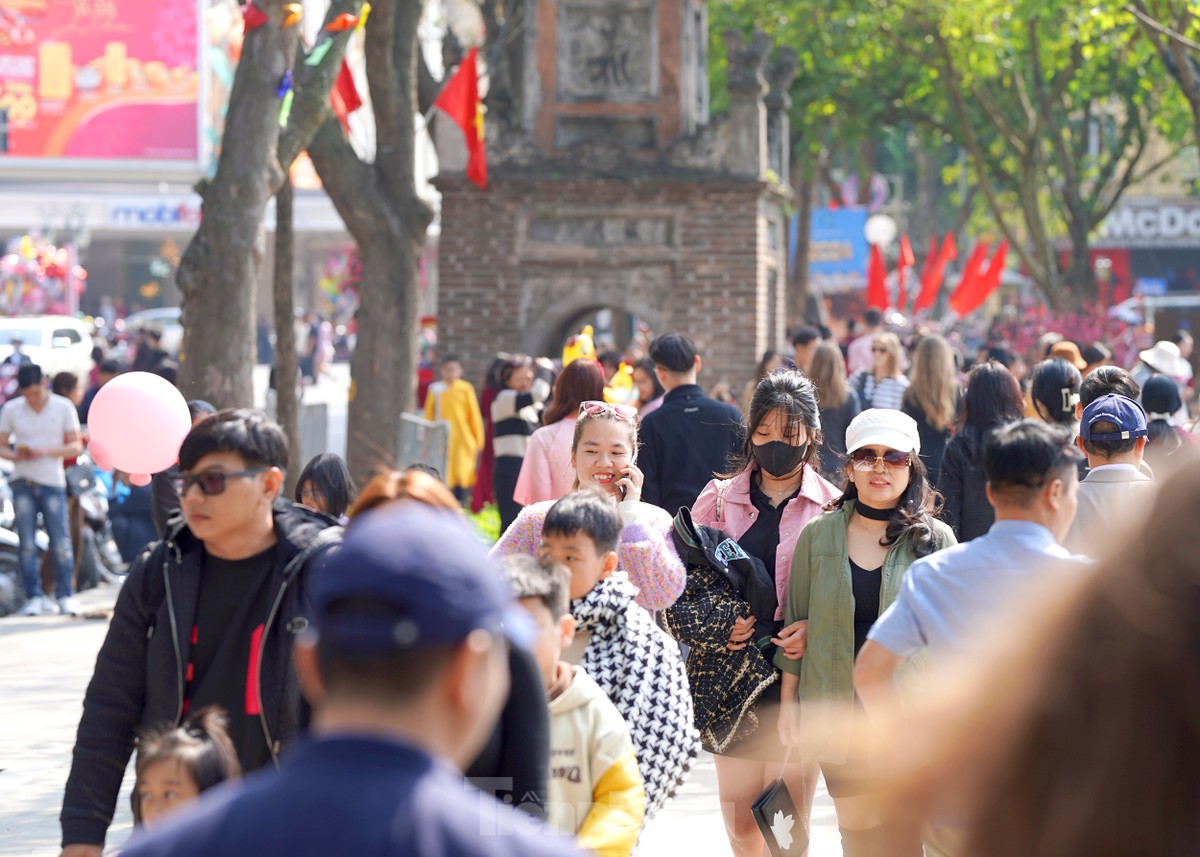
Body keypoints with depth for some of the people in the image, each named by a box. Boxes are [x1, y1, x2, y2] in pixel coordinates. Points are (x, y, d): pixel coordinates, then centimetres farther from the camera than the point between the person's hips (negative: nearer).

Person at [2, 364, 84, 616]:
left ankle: (66, 596, 8)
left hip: (53, 482, -1)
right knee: (27, 544, -1)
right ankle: (34, 597, 4)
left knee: (61, 543, -2)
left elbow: (76, 446, 0)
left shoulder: (63, 407, 0)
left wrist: (47, 451, -16)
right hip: (23, 482, 1)